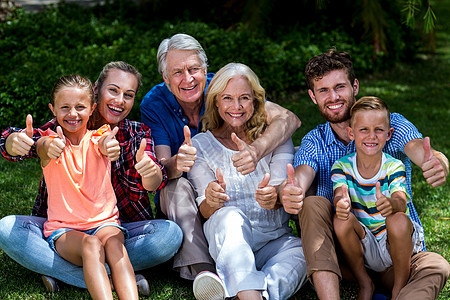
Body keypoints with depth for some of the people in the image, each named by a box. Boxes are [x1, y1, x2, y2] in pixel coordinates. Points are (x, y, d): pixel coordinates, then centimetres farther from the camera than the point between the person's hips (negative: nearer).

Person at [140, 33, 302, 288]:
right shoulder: (153, 104, -12)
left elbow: (289, 119, -25)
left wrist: (257, 150, -47)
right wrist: (176, 164, -48)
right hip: (184, 201, 0)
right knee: (177, 186, -33)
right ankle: (202, 269, -43)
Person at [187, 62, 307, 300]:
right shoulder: (200, 145, 7)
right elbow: (206, 211, -3)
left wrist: (273, 197, -30)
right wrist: (212, 201, -29)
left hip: (275, 239, 2)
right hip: (225, 240, -1)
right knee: (230, 216, -36)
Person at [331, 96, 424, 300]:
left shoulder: (394, 167, -10)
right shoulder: (342, 167, -5)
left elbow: (401, 201, -27)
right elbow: (340, 194, -22)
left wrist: (391, 204, -52)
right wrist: (341, 203, -48)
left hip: (395, 244, -1)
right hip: (365, 249, 2)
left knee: (398, 220, -32)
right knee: (341, 220, -26)